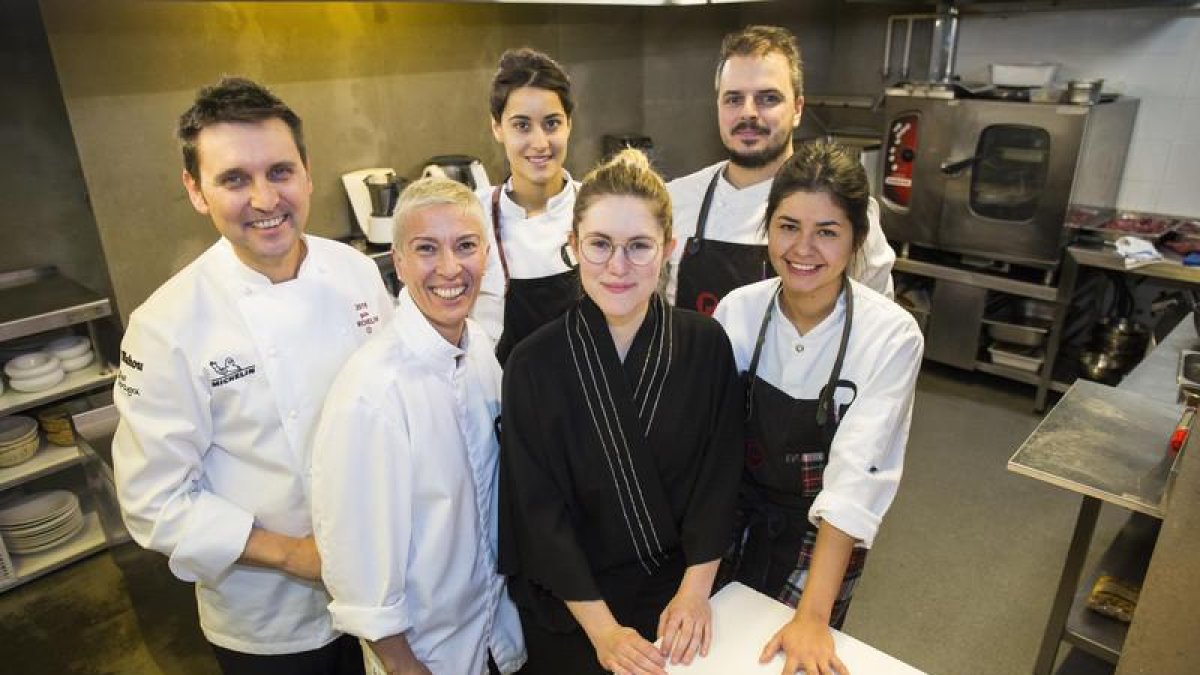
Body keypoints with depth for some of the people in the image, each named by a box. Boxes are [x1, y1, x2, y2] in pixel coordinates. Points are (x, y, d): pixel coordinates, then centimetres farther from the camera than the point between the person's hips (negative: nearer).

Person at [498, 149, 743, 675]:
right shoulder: (533, 365, -17)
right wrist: (602, 628, -16)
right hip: (569, 603, -1)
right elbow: (538, 509, -14)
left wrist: (695, 591, -11)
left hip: (680, 589, 2)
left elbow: (718, 475, -5)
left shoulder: (706, 345, -11)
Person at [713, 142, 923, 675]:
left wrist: (813, 616, -26)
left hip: (824, 531, -2)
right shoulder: (737, 311, -14)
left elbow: (856, 476, -23)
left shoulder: (893, 336, -21)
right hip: (739, 512, 2)